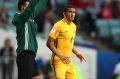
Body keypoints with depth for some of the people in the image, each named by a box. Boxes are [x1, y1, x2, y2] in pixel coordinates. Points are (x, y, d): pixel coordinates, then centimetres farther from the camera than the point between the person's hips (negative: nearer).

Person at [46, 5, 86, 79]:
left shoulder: (74, 26, 13)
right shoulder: (59, 25, -11)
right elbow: (50, 43, -14)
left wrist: (76, 53, 13)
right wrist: (60, 56, -22)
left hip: (69, 60, 8)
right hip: (59, 61, -8)